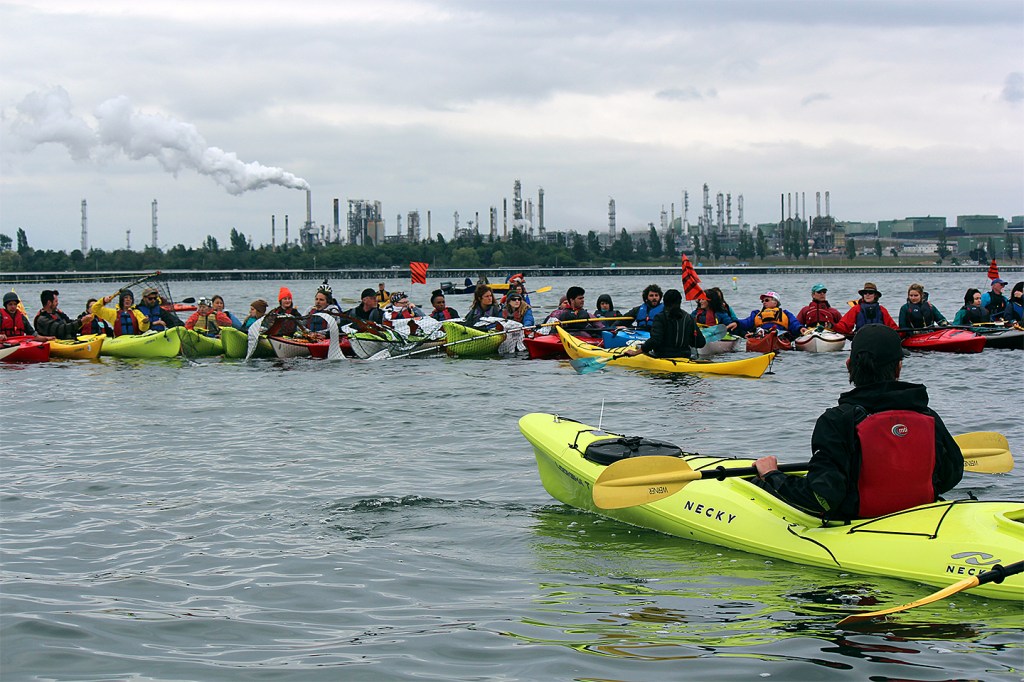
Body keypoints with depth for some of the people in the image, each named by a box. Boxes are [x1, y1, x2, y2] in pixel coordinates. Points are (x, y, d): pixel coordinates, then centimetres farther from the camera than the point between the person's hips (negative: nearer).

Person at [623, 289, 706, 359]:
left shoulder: (660, 317, -10)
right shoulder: (688, 318, 5)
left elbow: (654, 340, -22)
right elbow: (701, 343, 5)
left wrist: (635, 352, -18)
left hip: (663, 357, -6)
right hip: (685, 357, 6)